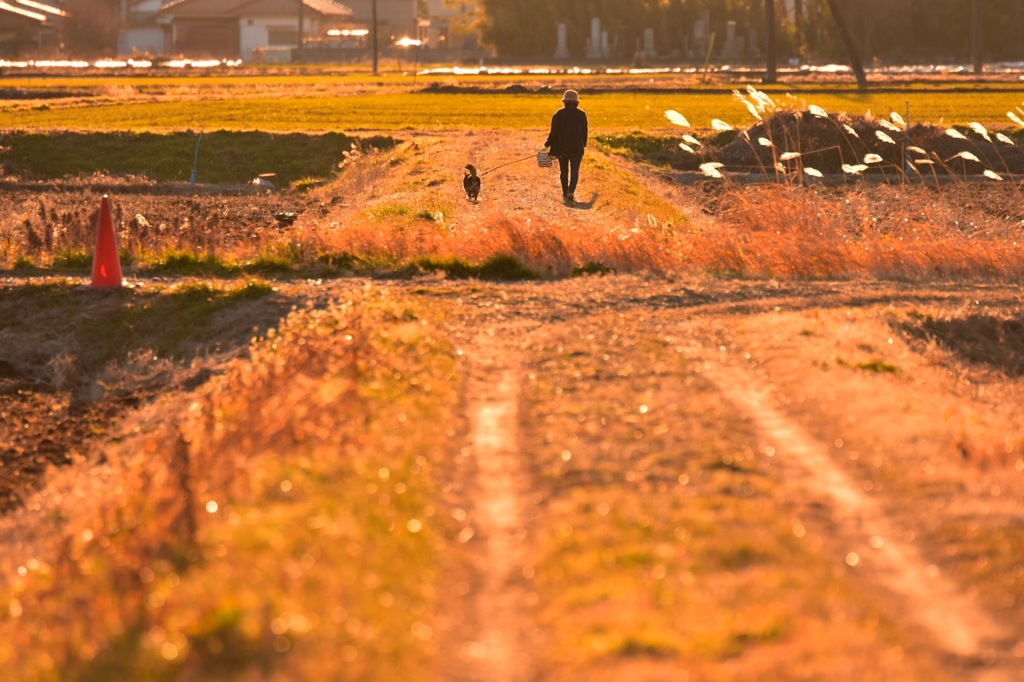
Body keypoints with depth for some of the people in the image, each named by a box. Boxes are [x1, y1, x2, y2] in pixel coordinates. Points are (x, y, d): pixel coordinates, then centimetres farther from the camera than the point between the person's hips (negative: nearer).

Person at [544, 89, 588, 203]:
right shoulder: (582, 114, -1)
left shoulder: (559, 114, -6)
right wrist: (583, 145, 21)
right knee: (574, 171, -1)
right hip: (577, 148, 0)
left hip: (562, 148, 0)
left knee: (564, 171, 15)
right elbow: (585, 132, 6)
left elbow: (554, 132, -8)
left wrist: (547, 145, 1)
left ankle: (565, 193, 20)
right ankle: (571, 192, -21)